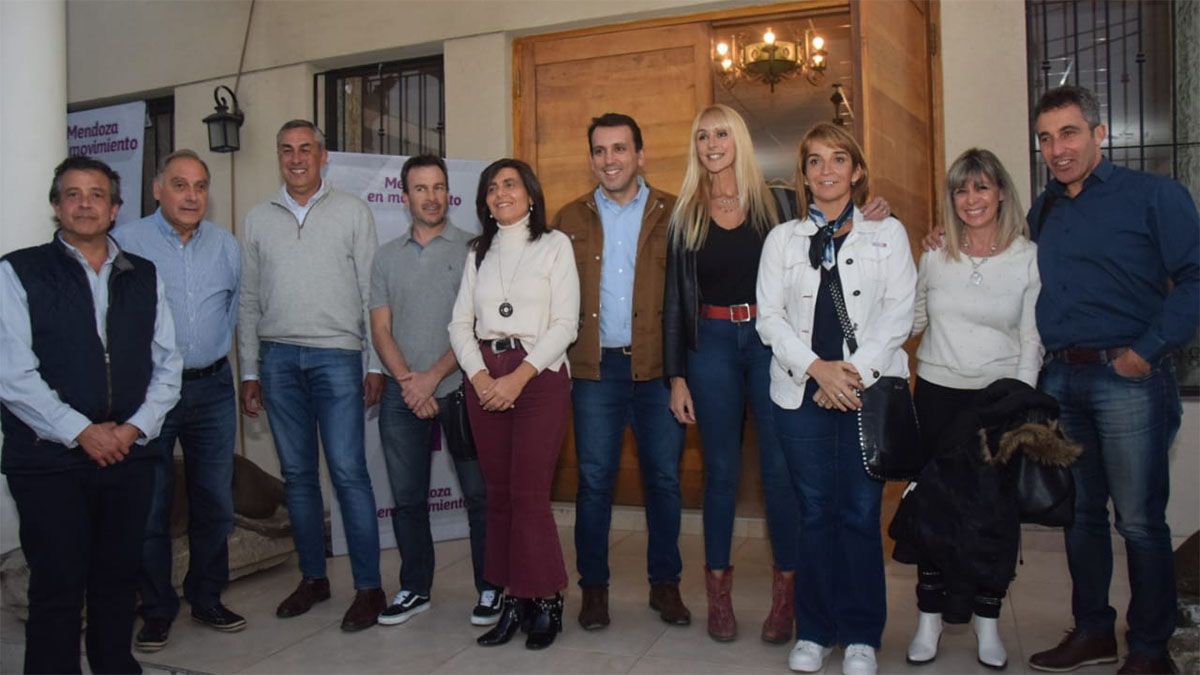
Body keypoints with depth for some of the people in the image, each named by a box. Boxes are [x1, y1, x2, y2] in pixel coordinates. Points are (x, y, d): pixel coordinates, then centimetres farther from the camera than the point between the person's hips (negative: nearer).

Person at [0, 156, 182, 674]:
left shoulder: (144, 276, 10)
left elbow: (167, 363, 8)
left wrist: (136, 427, -5)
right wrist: (81, 432, -12)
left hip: (129, 455, 3)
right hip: (49, 460, -3)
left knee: (119, 580, 11)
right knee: (57, 587, 2)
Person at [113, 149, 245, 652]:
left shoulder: (226, 245, 7)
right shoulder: (126, 242, -7)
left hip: (212, 388, 4)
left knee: (214, 501, 11)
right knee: (150, 506, 5)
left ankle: (207, 598, 26)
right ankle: (157, 610, 19)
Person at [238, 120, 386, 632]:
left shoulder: (352, 212, 5)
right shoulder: (258, 219, 13)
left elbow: (372, 292, 3)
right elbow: (249, 301, 14)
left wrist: (376, 364, -3)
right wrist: (249, 371, 9)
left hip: (336, 355, -3)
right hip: (278, 358, 4)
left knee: (348, 472, -7)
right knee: (297, 474, 9)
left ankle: (369, 587, 0)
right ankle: (313, 577, 20)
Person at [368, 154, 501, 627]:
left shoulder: (470, 249, 1)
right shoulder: (387, 256, 12)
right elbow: (380, 328, 7)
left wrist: (433, 376, -11)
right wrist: (408, 381, -6)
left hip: (458, 388, -3)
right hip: (402, 393, 4)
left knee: (479, 493, 0)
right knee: (407, 497, 9)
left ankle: (490, 589, 13)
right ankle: (414, 589, 23)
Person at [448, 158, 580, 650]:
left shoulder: (554, 245, 2)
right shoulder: (479, 252, 16)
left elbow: (565, 323, -6)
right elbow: (460, 323, 10)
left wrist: (519, 377, -14)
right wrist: (479, 375, -7)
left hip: (540, 375, -4)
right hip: (485, 381, 5)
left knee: (529, 494, -8)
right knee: (498, 493, 5)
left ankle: (545, 603, 5)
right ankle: (513, 600, 14)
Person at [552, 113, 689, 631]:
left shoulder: (673, 215, 4)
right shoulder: (570, 219, 9)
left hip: (658, 365, -1)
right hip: (595, 367, 1)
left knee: (664, 478, 6)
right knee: (594, 480, 6)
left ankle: (665, 583, 21)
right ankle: (593, 587, 18)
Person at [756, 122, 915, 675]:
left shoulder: (888, 234, 10)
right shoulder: (782, 238, 13)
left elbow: (899, 312, 1)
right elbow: (769, 315, 4)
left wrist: (856, 371, -11)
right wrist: (817, 368, -9)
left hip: (870, 391, -1)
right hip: (802, 393, 1)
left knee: (860, 512, 0)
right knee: (815, 511, 4)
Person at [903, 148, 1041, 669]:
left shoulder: (1029, 257, -2)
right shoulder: (935, 255, 5)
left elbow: (1032, 340, -3)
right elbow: (913, 319, 12)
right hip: (937, 395, 2)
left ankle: (987, 620, 22)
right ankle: (930, 617, 19)